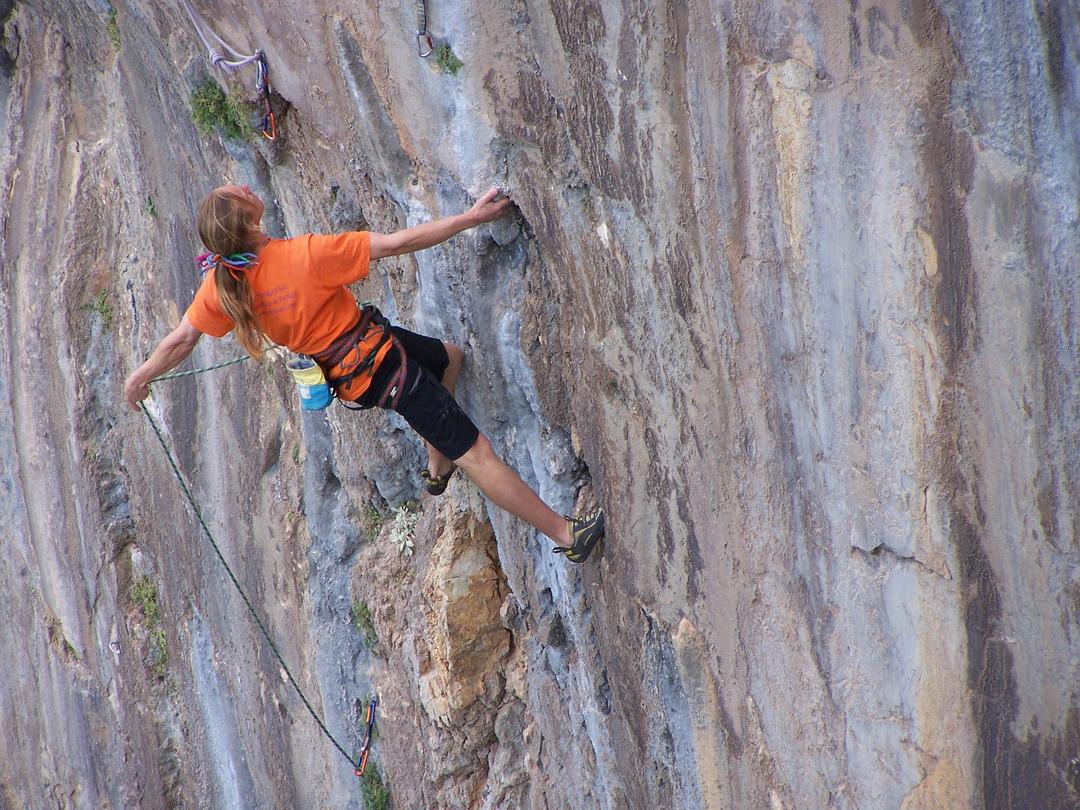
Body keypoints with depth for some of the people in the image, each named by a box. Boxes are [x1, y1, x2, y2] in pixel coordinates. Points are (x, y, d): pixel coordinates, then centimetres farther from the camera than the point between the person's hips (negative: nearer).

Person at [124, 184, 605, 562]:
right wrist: (472, 217, -21)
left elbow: (181, 340, -2)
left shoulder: (222, 282, -13)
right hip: (380, 366, -8)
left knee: (450, 358, 32)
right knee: (476, 453, -2)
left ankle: (437, 469, 46)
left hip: (337, 370, 8)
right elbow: (398, 243, -28)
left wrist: (143, 374, 17)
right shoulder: (304, 255, -32)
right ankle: (566, 534, 4)